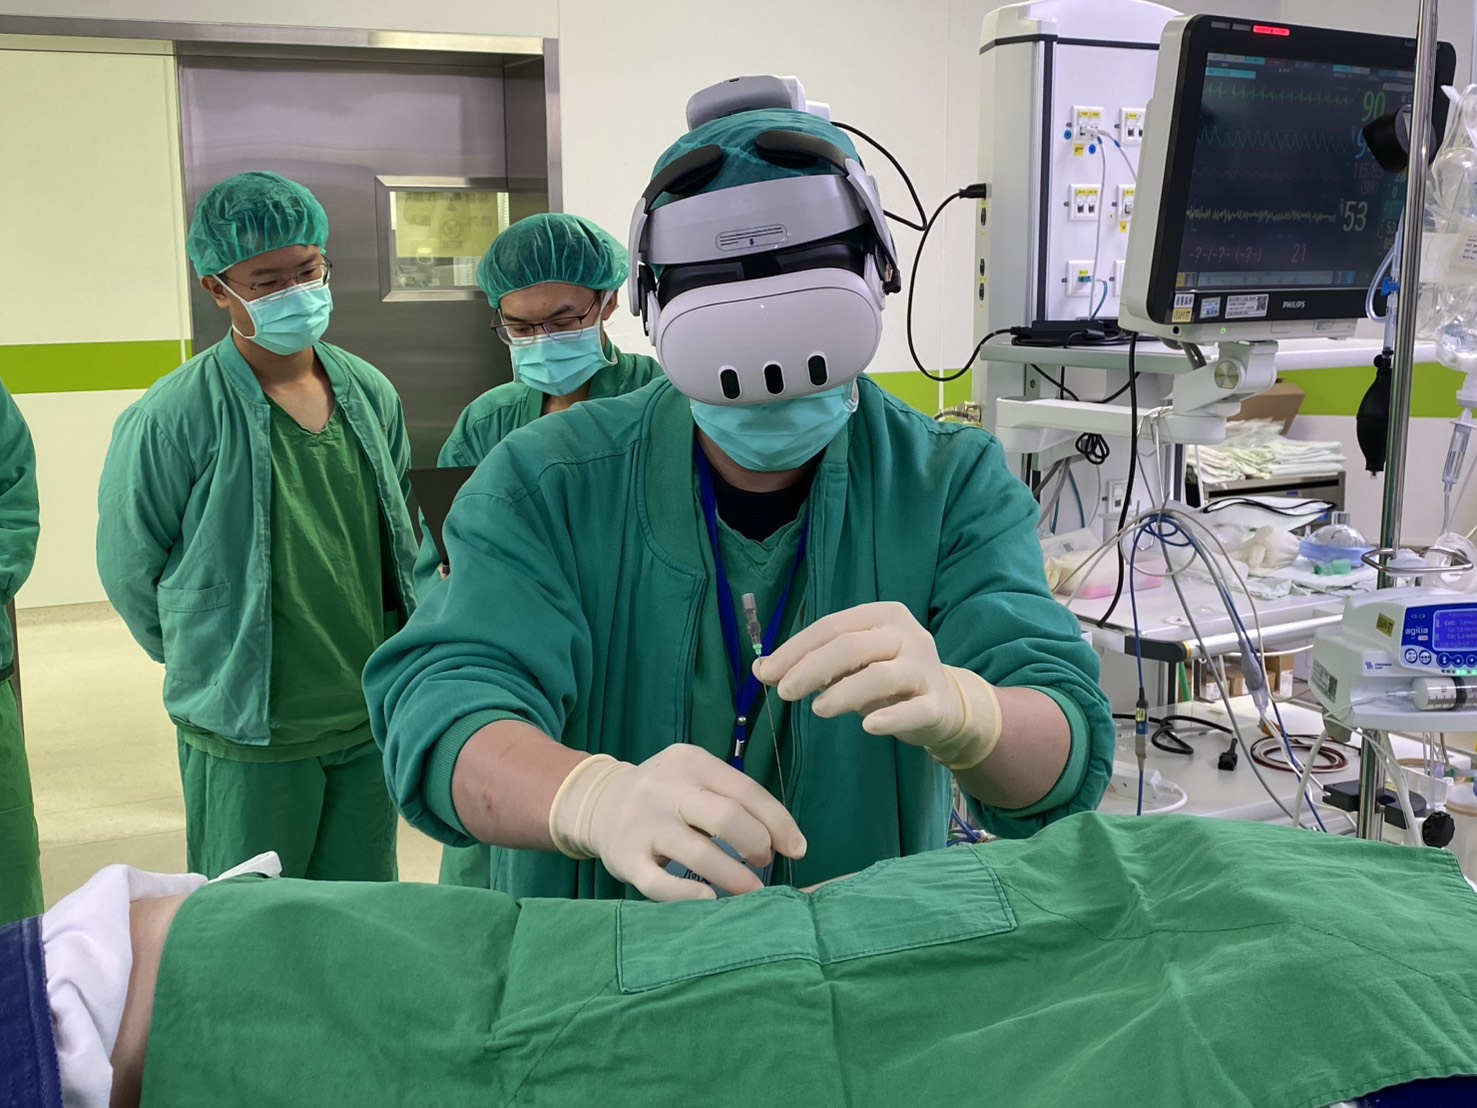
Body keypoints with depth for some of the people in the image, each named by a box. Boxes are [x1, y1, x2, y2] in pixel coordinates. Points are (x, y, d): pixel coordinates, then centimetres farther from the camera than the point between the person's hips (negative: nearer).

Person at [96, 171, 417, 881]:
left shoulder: (370, 394, 3)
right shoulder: (173, 419, -14)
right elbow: (129, 570, -3)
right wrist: (212, 666, 6)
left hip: (371, 722, 5)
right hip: (247, 739, -5)